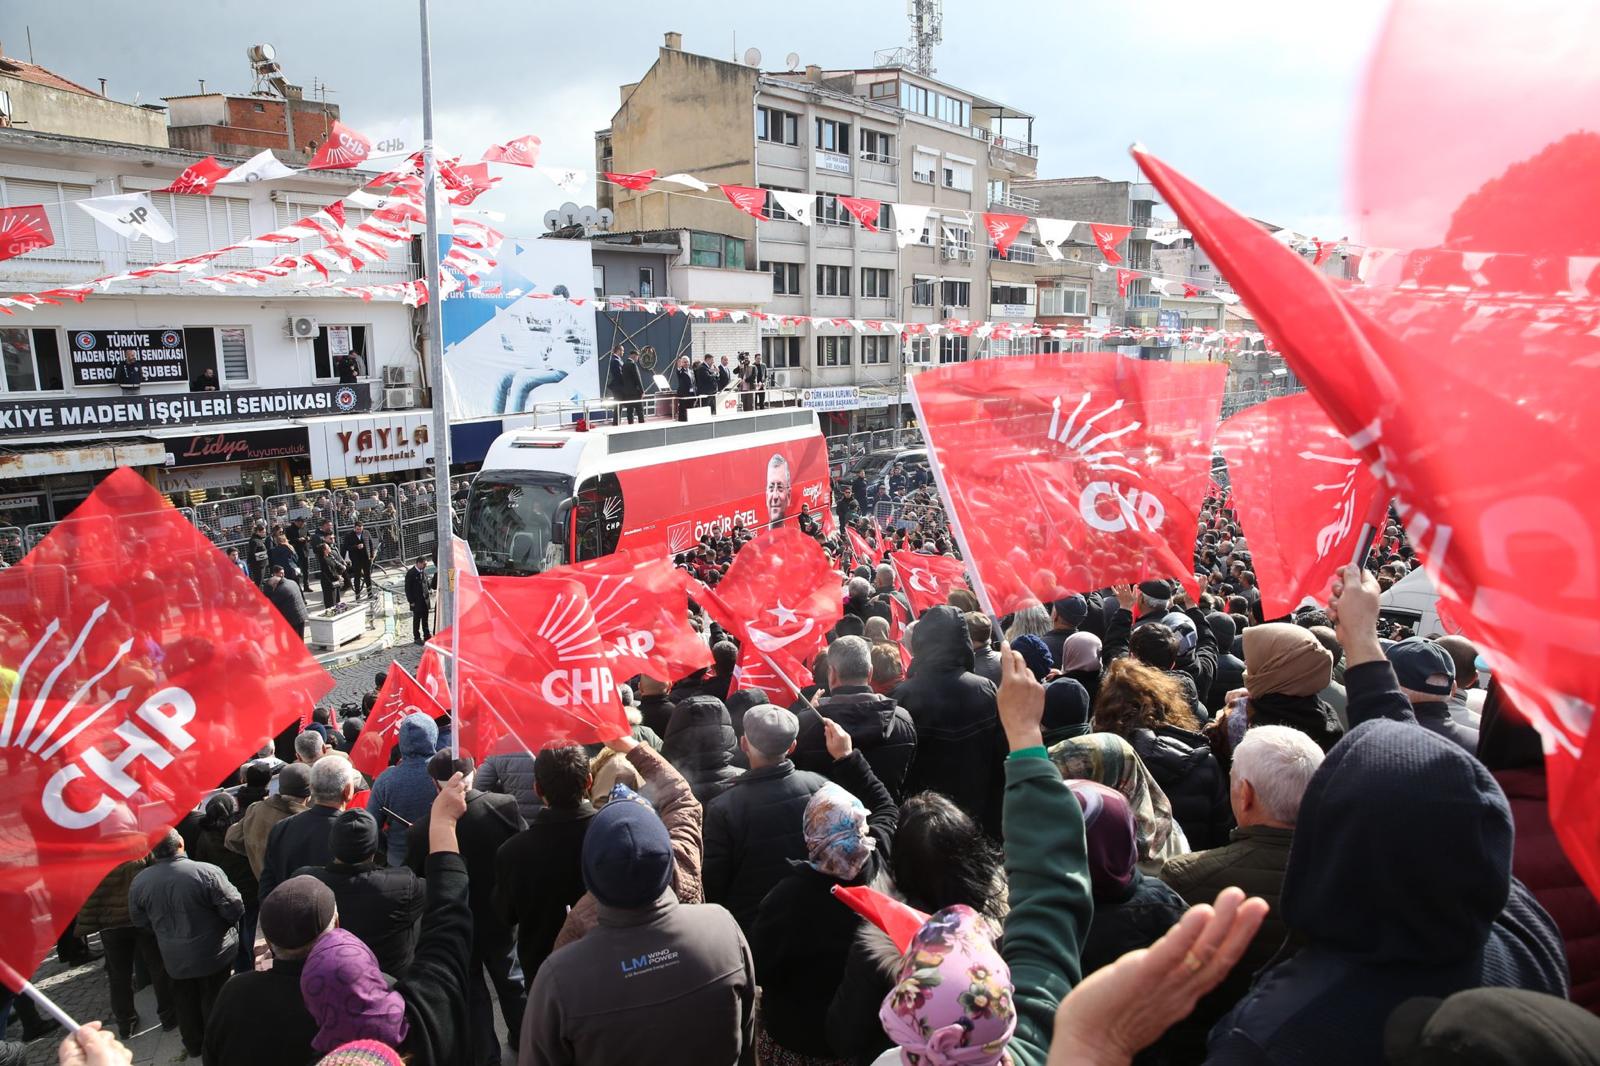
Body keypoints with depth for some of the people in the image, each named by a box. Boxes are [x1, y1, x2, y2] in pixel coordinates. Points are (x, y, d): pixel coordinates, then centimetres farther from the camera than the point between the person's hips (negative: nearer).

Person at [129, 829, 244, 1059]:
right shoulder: (207, 872, -27)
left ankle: (193, 1045, 39)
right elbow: (235, 909, -22)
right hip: (214, 954, -3)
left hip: (174, 958, 3)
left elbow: (139, 920, 2)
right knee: (213, 1001, 16)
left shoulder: (139, 882, -14)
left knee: (185, 1001, 23)